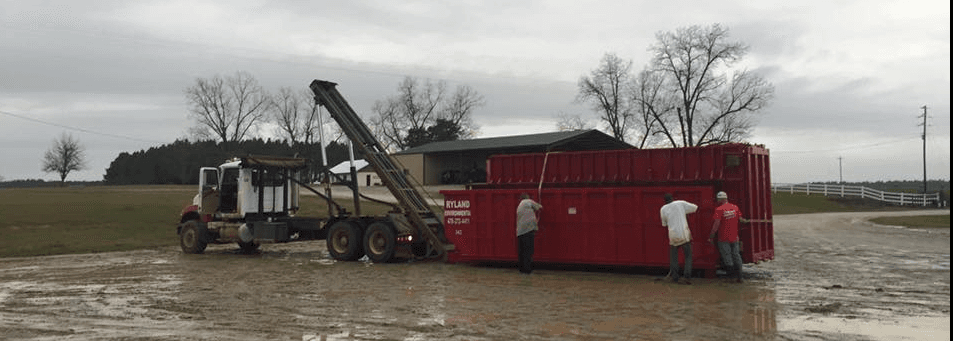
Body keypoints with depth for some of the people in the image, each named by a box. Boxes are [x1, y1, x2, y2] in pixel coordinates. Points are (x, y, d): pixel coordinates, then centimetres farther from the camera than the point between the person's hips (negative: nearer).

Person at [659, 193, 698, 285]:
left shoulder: (663, 209, 5)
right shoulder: (681, 203, 1)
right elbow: (695, 208, 6)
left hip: (673, 235, 1)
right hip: (685, 235, -1)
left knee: (673, 257, 16)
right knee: (688, 256, 7)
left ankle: (674, 277, 17)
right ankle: (687, 277, -3)